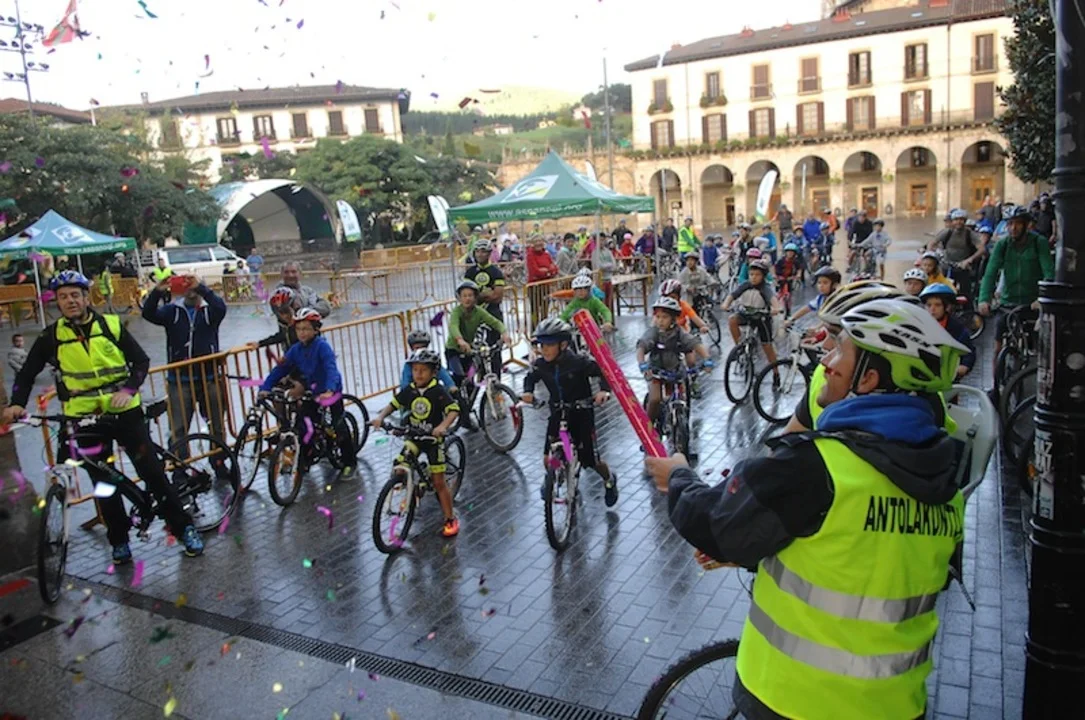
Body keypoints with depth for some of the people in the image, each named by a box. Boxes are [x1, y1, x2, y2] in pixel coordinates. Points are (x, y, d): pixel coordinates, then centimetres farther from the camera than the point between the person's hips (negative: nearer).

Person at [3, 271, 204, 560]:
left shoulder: (112, 325, -1)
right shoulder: (51, 336, 1)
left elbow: (141, 361, 0)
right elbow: (27, 374, 8)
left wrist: (129, 390, -16)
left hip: (124, 412, -1)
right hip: (84, 420, 1)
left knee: (152, 471, 0)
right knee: (104, 484, 8)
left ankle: (183, 527, 11)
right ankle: (119, 540, 24)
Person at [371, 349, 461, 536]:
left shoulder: (438, 391, -17)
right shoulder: (409, 391, -3)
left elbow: (454, 410, -25)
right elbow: (393, 404, 7)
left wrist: (443, 426, -42)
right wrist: (380, 417, -11)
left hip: (433, 439, -4)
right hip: (413, 438, 4)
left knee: (438, 481, -2)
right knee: (399, 468, -12)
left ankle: (450, 519, 13)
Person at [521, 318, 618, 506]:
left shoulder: (579, 362, -23)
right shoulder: (540, 365, -10)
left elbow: (604, 371, -14)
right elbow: (530, 377, 11)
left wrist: (604, 390, -30)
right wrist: (527, 392, -8)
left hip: (581, 414, -3)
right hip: (557, 414, 3)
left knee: (591, 460, 2)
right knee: (548, 458, -4)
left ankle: (609, 480, 36)